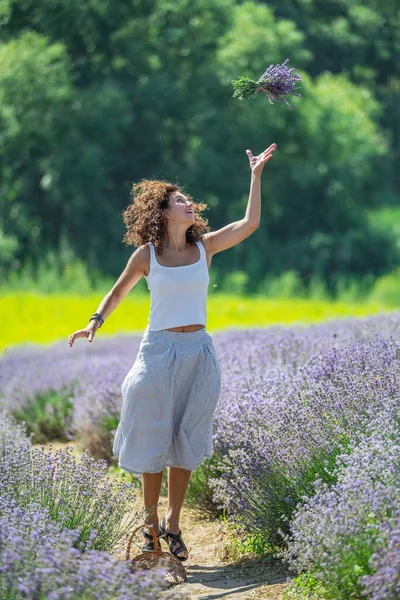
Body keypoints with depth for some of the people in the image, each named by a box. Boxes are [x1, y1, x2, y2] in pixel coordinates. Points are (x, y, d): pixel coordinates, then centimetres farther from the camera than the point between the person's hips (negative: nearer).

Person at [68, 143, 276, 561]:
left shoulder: (205, 246, 3)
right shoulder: (146, 255, -2)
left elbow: (250, 222, -4)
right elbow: (118, 291, 10)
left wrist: (256, 175, -6)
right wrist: (95, 322, -5)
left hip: (199, 353, 2)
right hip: (160, 351, -2)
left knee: (186, 443, 6)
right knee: (153, 439, 3)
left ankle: (172, 524, 17)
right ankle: (150, 524, 16)